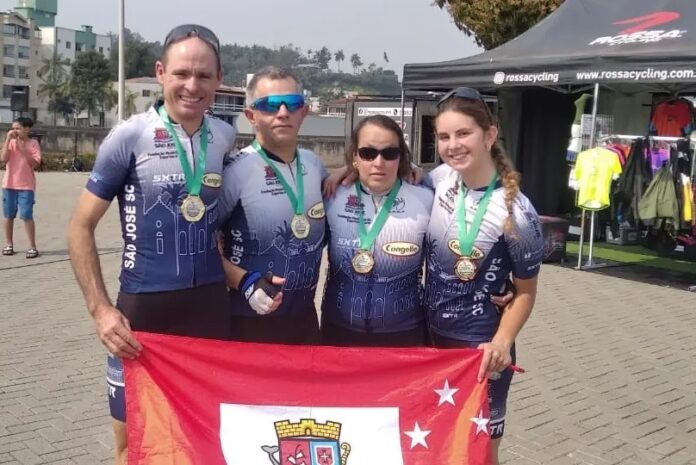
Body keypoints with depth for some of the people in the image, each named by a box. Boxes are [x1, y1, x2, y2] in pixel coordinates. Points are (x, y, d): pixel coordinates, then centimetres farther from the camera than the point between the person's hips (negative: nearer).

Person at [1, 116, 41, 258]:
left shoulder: (33, 144, -1)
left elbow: (35, 164, -11)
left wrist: (22, 149, -14)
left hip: (26, 186, -3)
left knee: (27, 216, -7)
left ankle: (32, 246, -1)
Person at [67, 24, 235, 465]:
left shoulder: (226, 137, 1)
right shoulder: (129, 137, -9)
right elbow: (81, 227, -5)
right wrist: (101, 308, -12)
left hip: (210, 302, 3)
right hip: (143, 304, -3)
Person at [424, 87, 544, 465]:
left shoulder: (514, 213, -20)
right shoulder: (440, 179, -7)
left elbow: (525, 291, -9)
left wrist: (501, 342, -23)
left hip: (479, 349, -5)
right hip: (430, 337, 5)